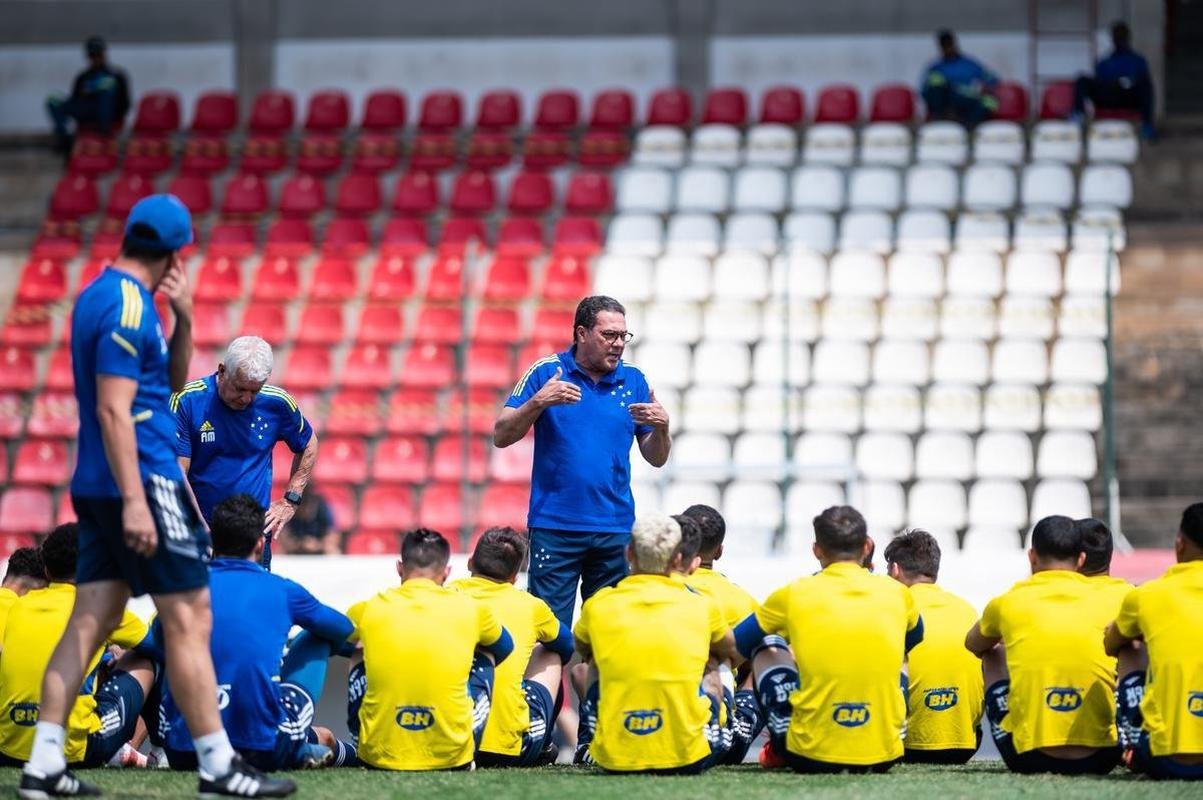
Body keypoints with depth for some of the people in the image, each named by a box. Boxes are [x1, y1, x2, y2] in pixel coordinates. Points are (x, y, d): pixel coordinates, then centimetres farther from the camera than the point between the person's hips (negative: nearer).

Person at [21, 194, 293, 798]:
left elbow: (172, 381, 23)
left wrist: (182, 319, 7)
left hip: (98, 488, 9)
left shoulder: (98, 296, 16)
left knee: (89, 622, 6)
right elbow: (112, 408, -20)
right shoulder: (129, 306, -14)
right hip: (144, 481, -9)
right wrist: (134, 500, -25)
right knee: (189, 619, -5)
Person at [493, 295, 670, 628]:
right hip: (555, 527, -3)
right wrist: (538, 401, -18)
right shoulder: (546, 372, 0)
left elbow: (656, 458, 11)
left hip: (615, 529, 3)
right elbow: (501, 436, -3)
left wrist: (661, 428, -10)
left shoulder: (633, 381, 9)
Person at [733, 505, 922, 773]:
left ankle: (779, 751, 29)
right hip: (883, 757, 2)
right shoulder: (897, 594, 3)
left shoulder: (794, 594, -3)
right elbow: (914, 639, 28)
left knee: (768, 648, 25)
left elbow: (738, 643, 15)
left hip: (810, 756, -2)